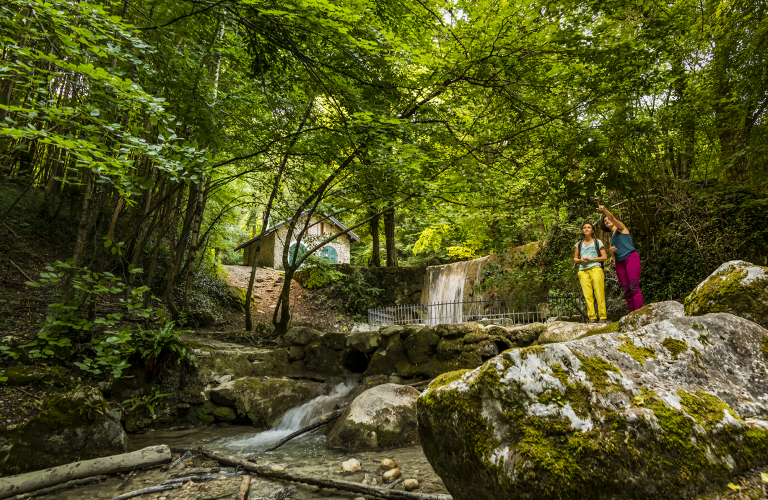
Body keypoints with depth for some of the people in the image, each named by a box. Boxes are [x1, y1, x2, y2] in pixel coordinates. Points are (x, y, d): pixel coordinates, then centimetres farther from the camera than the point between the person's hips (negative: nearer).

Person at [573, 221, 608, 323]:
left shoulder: (598, 242, 11)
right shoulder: (579, 244, 18)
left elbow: (604, 257, 5)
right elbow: (575, 259, 21)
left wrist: (590, 259, -7)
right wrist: (581, 260, -2)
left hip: (595, 269, -2)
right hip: (583, 271, 2)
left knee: (599, 294, -8)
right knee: (588, 295, -5)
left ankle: (603, 317, -6)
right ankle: (592, 318, -4)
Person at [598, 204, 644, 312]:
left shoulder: (621, 228, 10)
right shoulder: (611, 238, 25)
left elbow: (613, 218, -11)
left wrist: (605, 210, -28)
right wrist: (611, 251, -2)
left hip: (631, 257, -6)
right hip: (619, 262, 6)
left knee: (634, 287, -17)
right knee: (626, 290, -2)